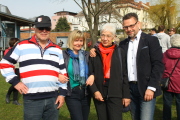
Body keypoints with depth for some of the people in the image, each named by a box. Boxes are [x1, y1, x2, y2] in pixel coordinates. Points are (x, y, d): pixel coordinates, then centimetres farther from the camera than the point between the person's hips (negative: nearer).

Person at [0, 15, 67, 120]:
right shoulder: (22, 45, 1)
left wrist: (62, 93, 6)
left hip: (53, 98, 3)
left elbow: (63, 72, 13)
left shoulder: (57, 49, 11)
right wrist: (15, 81, -3)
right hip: (32, 100, -3)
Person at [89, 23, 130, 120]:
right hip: (99, 93, 2)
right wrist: (94, 91, -9)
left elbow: (124, 75, 2)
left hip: (115, 94, -1)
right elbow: (90, 73, 2)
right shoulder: (95, 52, 3)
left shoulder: (119, 52, 2)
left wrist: (126, 95, 0)